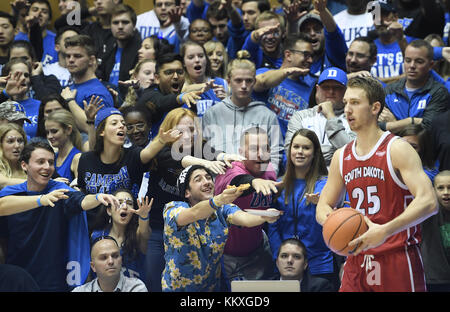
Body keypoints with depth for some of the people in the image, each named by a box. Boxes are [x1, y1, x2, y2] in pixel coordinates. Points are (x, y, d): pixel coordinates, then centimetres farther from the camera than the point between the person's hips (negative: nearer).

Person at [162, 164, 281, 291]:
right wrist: (218, 200, -50)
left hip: (212, 287, 2)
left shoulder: (222, 209, -1)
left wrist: (265, 217, -42)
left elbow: (242, 218, -21)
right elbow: (195, 213, -31)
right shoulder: (172, 209, -10)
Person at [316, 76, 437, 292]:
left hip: (398, 260, -5)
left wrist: (384, 231, -30)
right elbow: (323, 207, 18)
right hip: (357, 261, 5)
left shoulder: (398, 150, -8)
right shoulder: (341, 157, 11)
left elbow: (428, 202, -19)